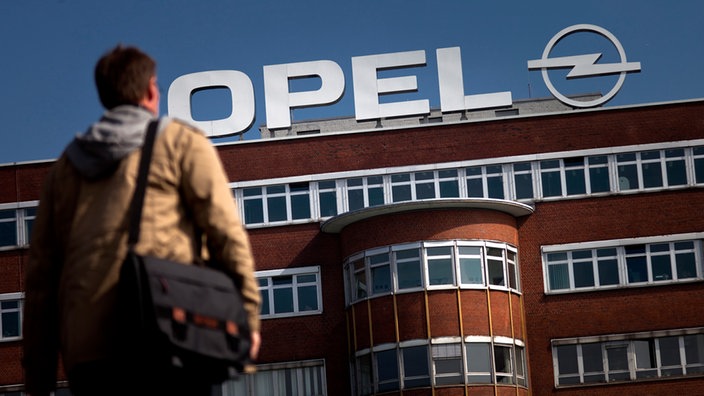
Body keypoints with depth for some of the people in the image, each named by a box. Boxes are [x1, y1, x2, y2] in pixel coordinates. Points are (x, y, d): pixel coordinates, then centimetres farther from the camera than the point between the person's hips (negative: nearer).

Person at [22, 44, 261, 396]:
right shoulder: (182, 143, 12)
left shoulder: (67, 164, 25)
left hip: (83, 349, 4)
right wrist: (248, 314, 0)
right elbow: (225, 230, -1)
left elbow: (40, 271, 20)